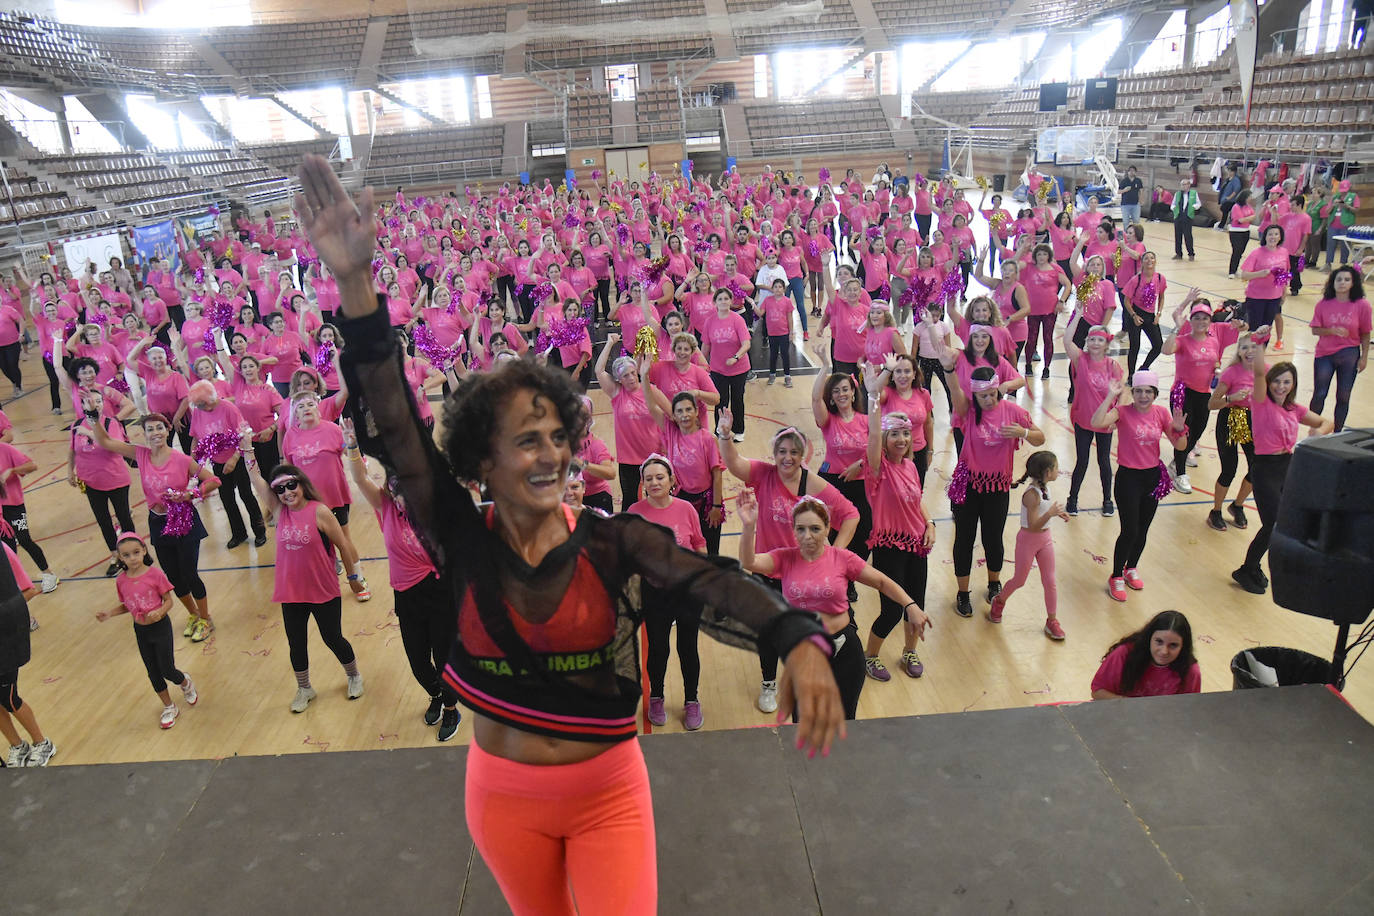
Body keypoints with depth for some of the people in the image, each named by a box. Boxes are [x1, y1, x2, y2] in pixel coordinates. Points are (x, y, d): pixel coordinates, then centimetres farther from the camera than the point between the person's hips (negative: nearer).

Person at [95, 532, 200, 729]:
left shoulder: (155, 574, -17)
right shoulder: (121, 581, -5)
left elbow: (168, 601, -11)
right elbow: (126, 606, 9)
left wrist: (159, 613, -30)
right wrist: (108, 614, -7)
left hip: (160, 626, -4)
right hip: (140, 630, 4)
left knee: (166, 669, 0)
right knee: (153, 672, 13)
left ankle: (185, 683, 35)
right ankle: (169, 708, 30)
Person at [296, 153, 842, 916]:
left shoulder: (611, 539, -17)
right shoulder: (462, 539, -15)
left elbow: (710, 580, -30)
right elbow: (393, 430, -24)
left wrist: (798, 639, -50)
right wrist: (356, 286, -34)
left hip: (609, 792, -2)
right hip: (504, 794, 2)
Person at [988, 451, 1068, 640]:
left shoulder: (1044, 488, -1)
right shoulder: (1032, 494, -27)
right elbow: (1033, 526, -27)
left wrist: (1057, 512, 2)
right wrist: (1050, 513, -39)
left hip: (1045, 539, 7)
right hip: (1028, 539, -7)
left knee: (1049, 581, 9)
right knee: (1020, 580, 10)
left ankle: (1052, 620, 20)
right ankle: (999, 601, 38)